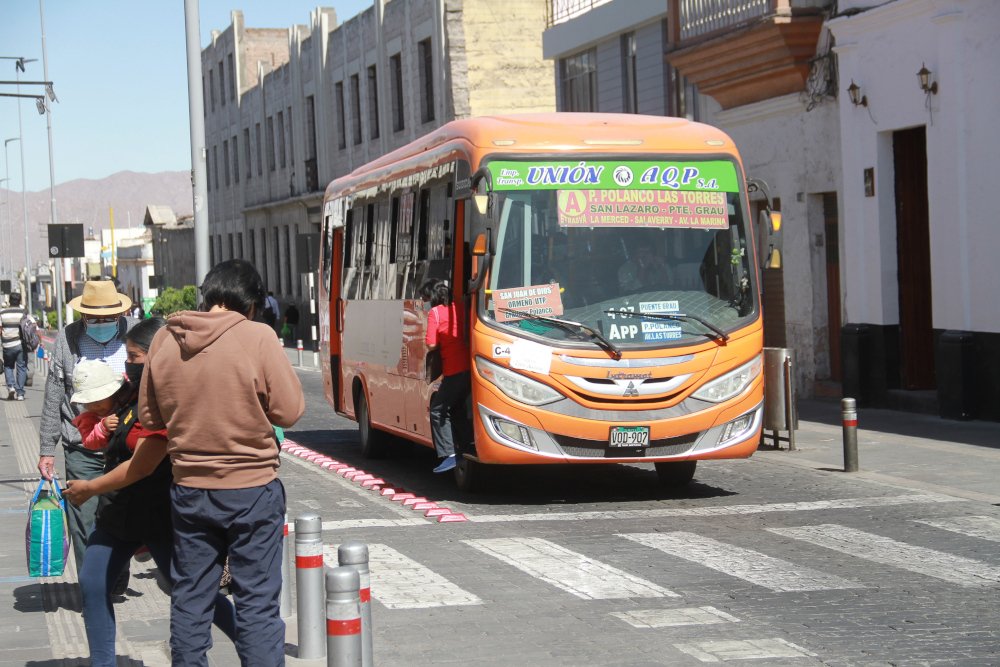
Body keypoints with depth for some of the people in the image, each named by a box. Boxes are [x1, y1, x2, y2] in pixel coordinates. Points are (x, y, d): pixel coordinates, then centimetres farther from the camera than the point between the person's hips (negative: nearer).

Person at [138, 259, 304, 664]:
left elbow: (149, 418, 7)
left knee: (189, 599, 13)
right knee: (257, 602, 2)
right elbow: (289, 412, -11)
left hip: (188, 489, 4)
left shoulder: (165, 340, -2)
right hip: (251, 488, -4)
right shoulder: (257, 338, -14)